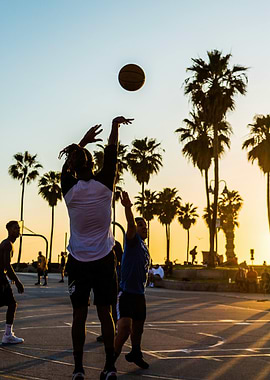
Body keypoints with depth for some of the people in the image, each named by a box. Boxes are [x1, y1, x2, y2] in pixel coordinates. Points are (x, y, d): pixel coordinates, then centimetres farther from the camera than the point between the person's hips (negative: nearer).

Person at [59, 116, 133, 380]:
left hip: (78, 261, 1)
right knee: (105, 313, 5)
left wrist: (83, 141, 26)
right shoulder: (104, 184, -8)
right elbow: (111, 155, 5)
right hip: (103, 259, -1)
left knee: (79, 314, 6)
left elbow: (66, 166, 16)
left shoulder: (69, 189, -4)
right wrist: (115, 124, 17)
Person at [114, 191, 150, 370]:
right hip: (126, 292, -8)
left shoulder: (145, 247, 17)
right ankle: (112, 359, -4)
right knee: (125, 328, -19)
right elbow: (131, 224, -26)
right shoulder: (133, 240, -5)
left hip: (139, 293, 8)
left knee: (138, 328, 20)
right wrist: (128, 207, -45)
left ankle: (135, 354, 41)